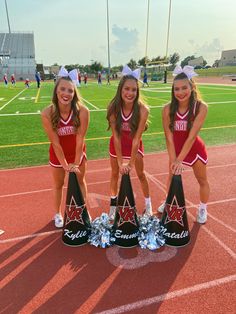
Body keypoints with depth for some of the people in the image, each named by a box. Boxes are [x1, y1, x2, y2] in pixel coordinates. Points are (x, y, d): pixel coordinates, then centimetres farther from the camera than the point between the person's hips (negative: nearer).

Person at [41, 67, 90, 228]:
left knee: (80, 181, 19)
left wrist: (76, 163, -18)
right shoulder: (47, 113, -27)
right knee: (58, 184, 18)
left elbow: (80, 139, -22)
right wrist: (65, 164, -18)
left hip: (78, 151, 0)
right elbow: (55, 142, -22)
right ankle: (58, 214, 43)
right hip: (57, 154, 0)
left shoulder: (82, 111, -28)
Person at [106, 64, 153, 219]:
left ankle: (148, 203, 35)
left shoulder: (142, 109, -29)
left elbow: (136, 138, -25)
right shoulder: (113, 107, -26)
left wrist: (131, 163, -22)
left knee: (141, 174, 11)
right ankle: (113, 203, 38)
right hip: (117, 144, 2)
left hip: (135, 143, -1)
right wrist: (120, 162, -23)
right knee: (115, 173, 15)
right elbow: (116, 135, -23)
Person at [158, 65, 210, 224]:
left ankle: (203, 208, 39)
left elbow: (192, 136, -28)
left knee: (202, 180, 13)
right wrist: (173, 160, -22)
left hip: (195, 149, -2)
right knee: (172, 175, 22)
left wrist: (180, 160, -30)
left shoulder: (201, 107, -24)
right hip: (176, 149, 3)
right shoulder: (168, 109, -17)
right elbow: (169, 136, -17)